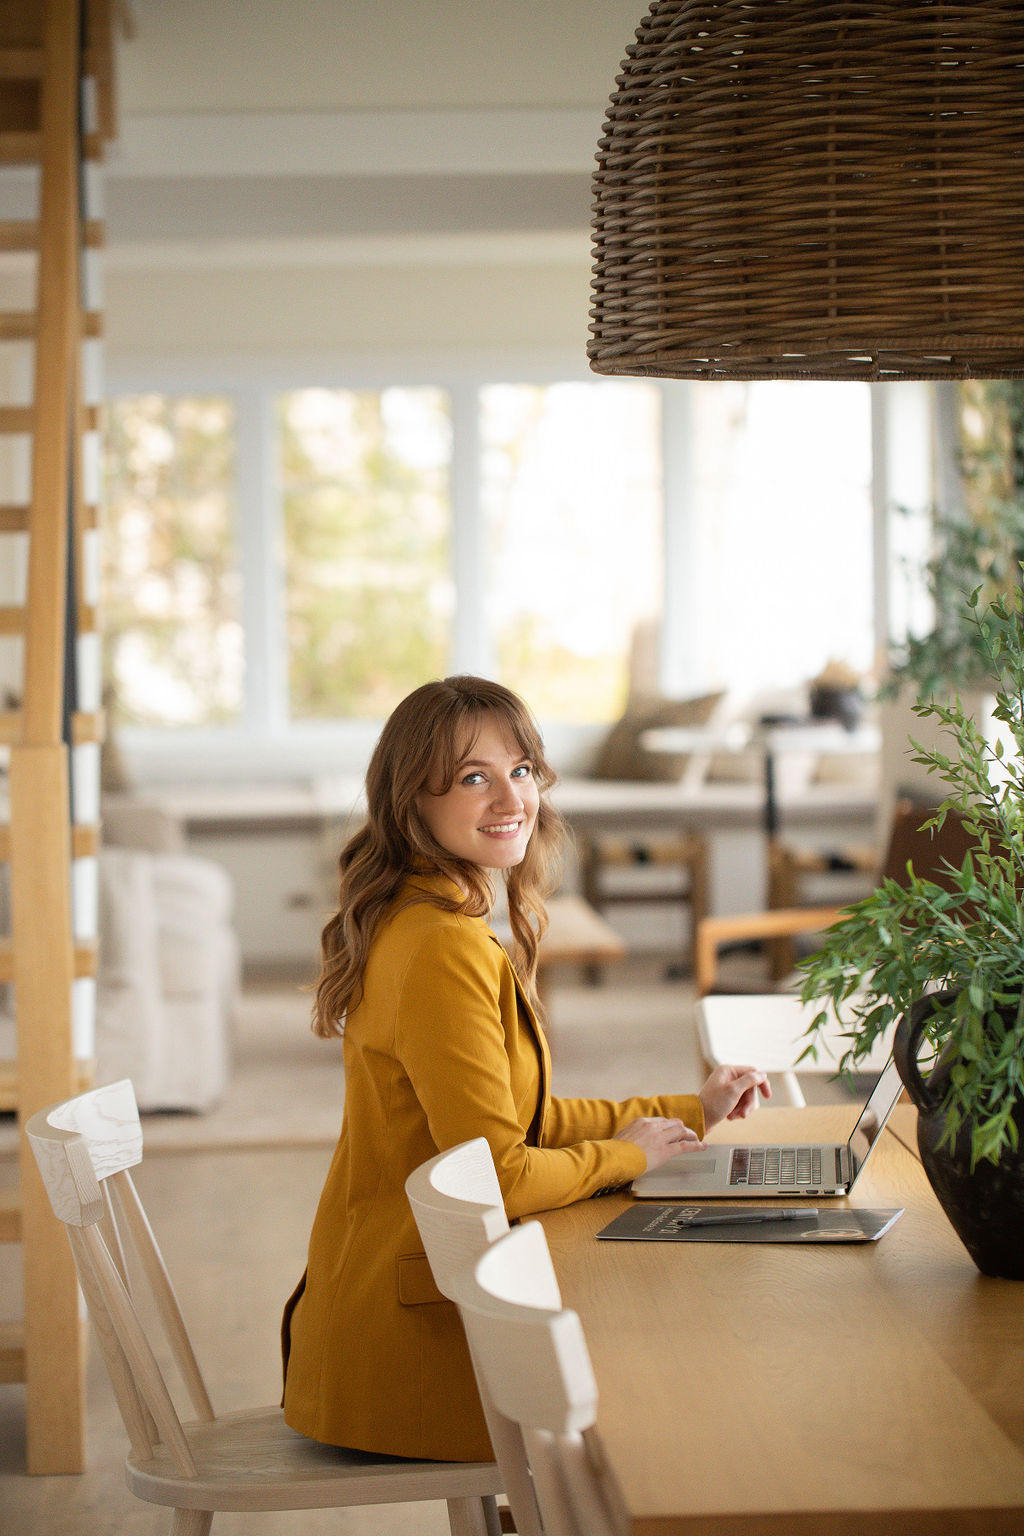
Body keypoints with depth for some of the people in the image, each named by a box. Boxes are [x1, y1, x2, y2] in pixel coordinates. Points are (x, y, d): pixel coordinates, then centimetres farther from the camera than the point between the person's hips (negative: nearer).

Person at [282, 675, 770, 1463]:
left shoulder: (428, 920, 10)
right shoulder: (441, 949, -22)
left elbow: (515, 1115, 18)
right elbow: (499, 1176, -22)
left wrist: (687, 1111, 19)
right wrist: (625, 1155, -4)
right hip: (408, 1343, -9)